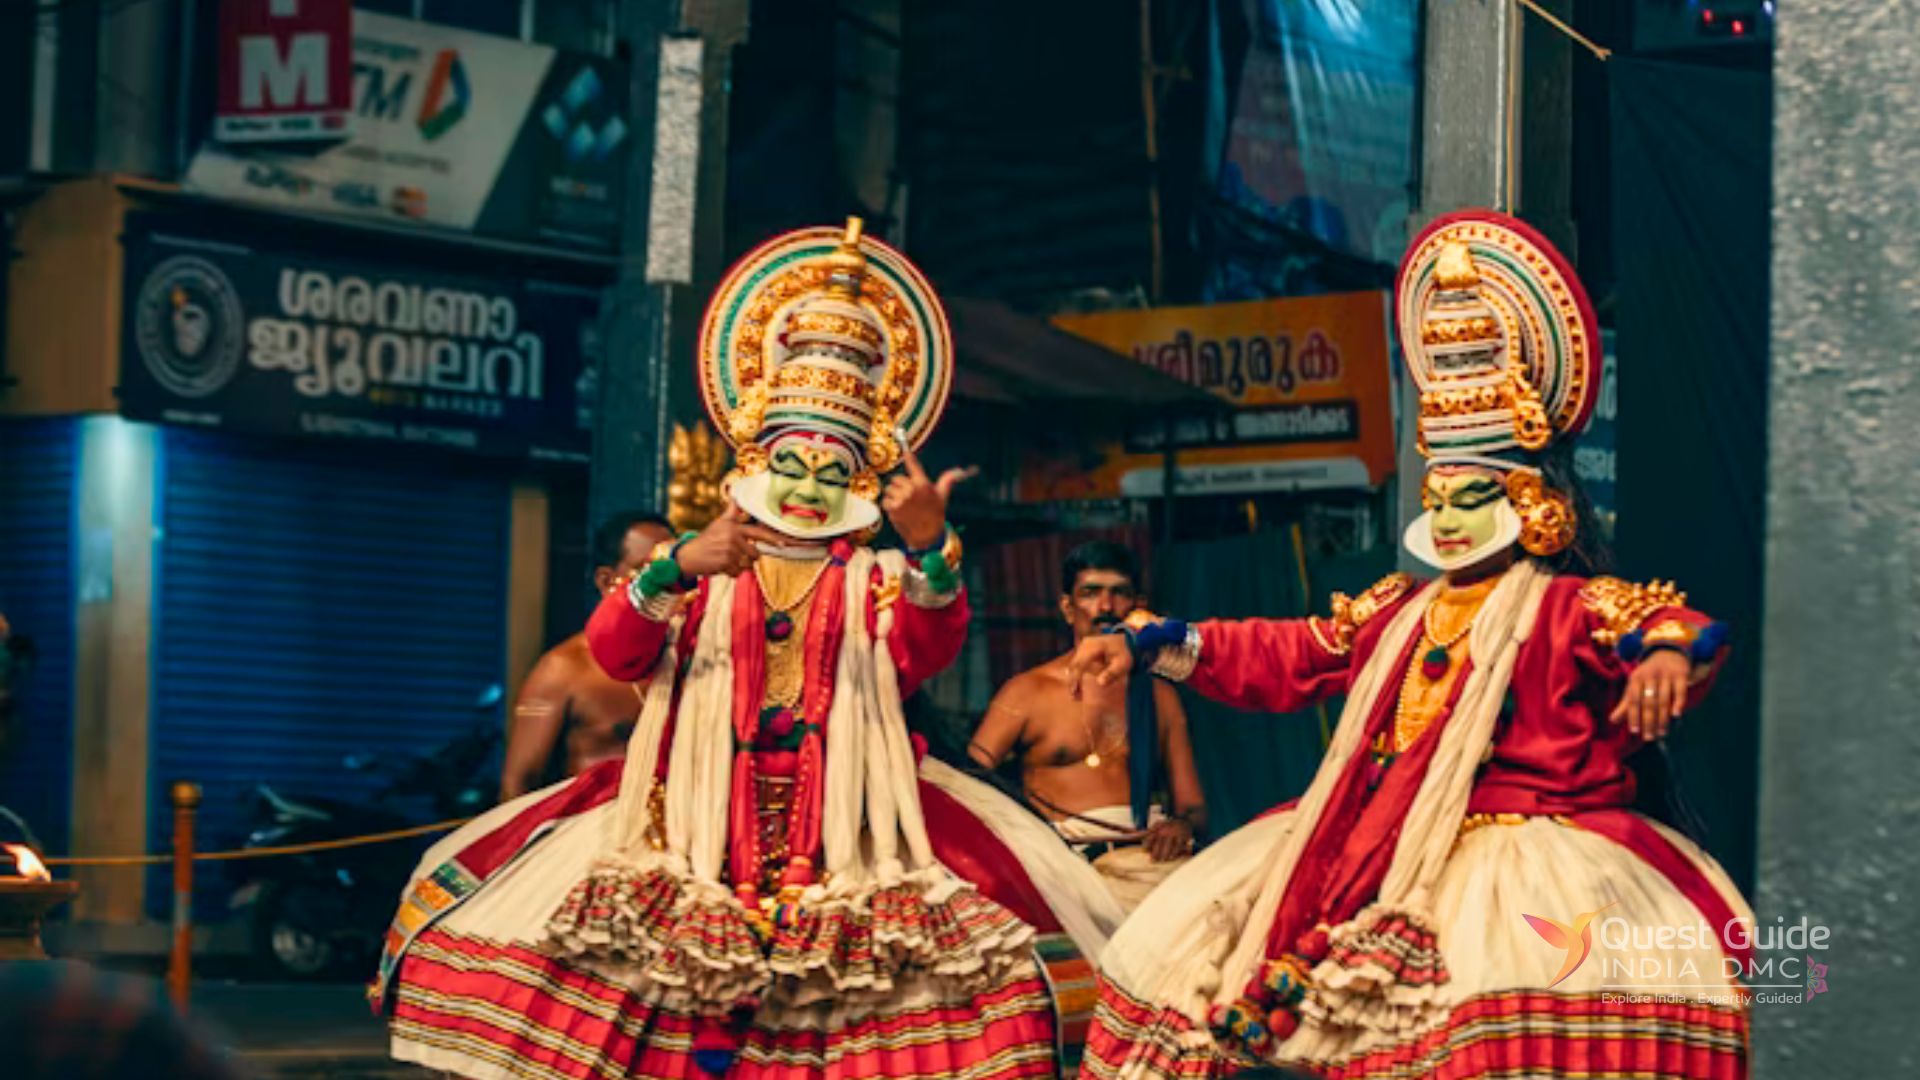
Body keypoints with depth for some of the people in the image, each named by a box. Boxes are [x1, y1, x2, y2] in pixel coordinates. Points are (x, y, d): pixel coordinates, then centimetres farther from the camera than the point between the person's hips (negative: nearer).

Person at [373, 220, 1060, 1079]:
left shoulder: (878, 580, 15)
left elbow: (926, 649, -7)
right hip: (693, 819, 0)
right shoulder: (697, 575, 16)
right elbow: (612, 651, -2)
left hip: (841, 830, 0)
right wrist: (676, 567, -21)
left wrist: (929, 550, -28)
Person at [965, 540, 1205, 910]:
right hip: (1072, 862, -4)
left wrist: (1183, 824, -4)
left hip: (1149, 852, 4)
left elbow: (1193, 805, 22)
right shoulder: (1028, 691, 14)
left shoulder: (1160, 695, 23)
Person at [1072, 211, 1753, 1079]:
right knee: (1191, 934, 5)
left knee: (1548, 977, -39)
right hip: (1377, 840, 7)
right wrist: (1149, 645, 21)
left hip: (1522, 843, -7)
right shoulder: (1395, 612, 21)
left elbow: (1669, 624, -17)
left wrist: (1670, 651, -42)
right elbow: (1285, 658, 26)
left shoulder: (1575, 610, 0)